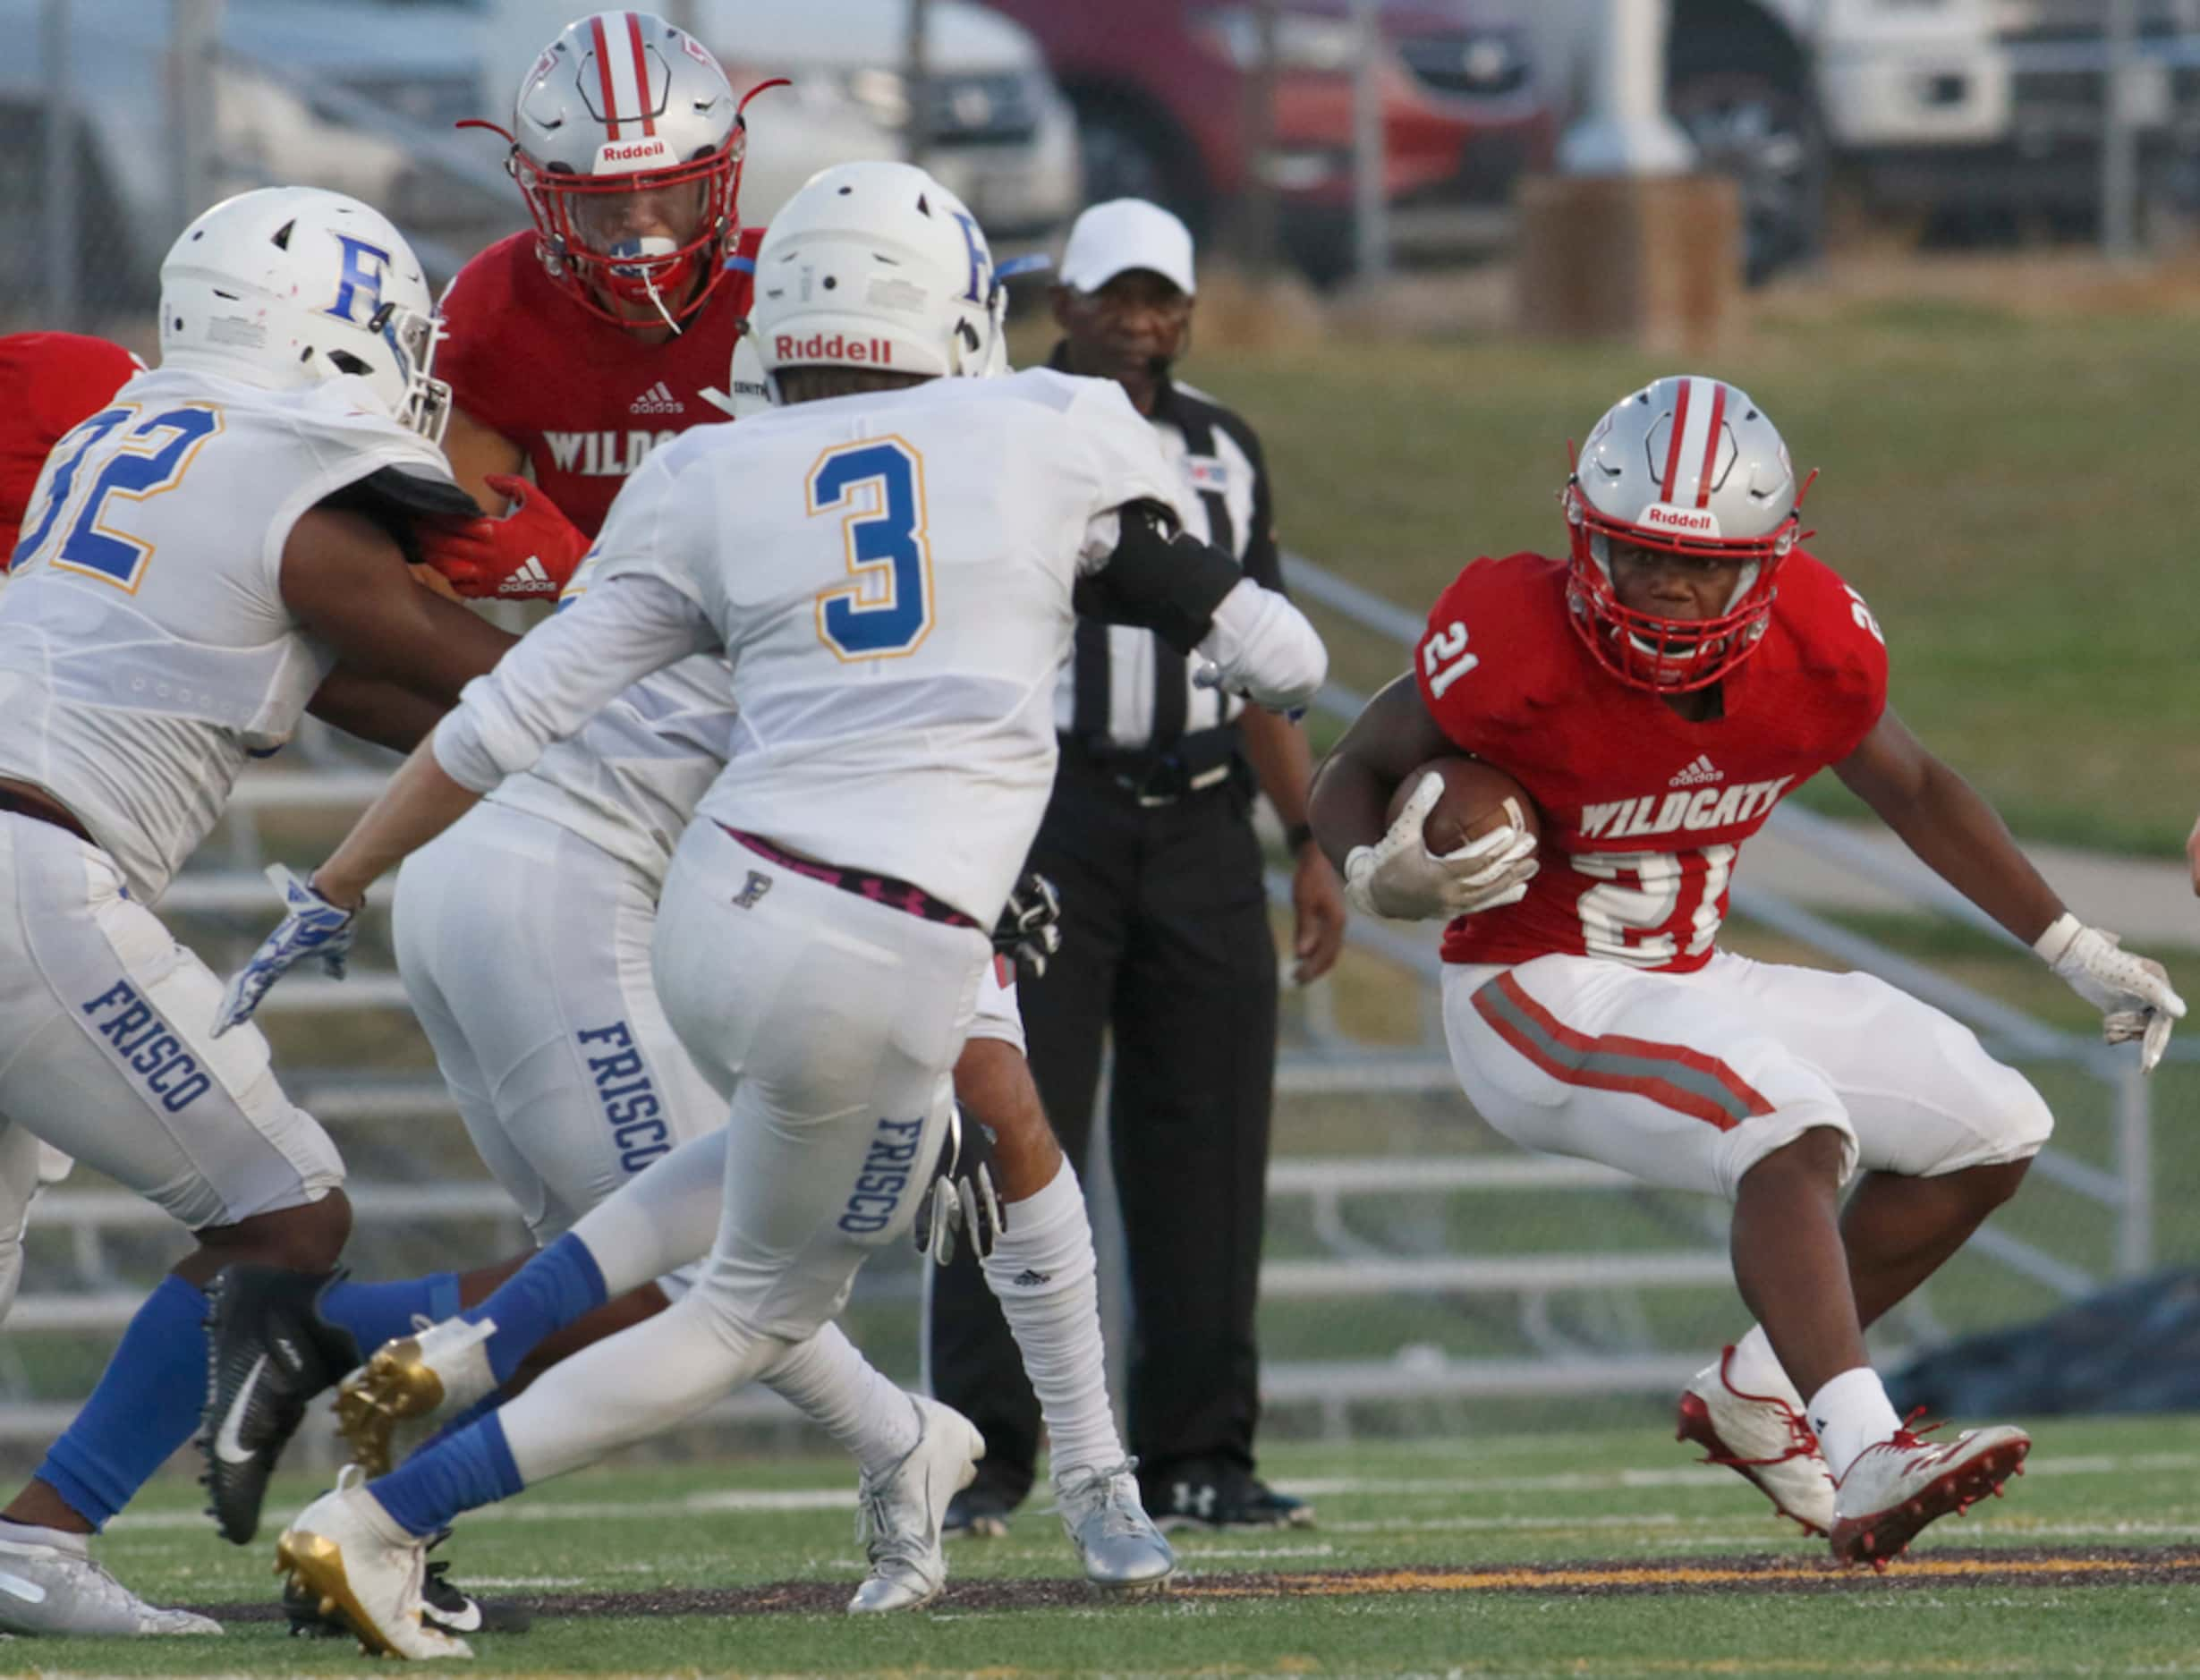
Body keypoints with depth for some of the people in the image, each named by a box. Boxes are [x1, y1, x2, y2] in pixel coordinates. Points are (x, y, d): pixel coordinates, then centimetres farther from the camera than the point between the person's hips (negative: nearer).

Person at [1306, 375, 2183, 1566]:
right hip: (1535, 999, -8)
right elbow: (1358, 771, -8)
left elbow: (1914, 794, 12)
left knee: (1993, 1133, 5)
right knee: (1794, 1136, -32)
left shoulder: (1813, 652, -7)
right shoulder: (1521, 651, -23)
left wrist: (2080, 955, 17)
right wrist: (1382, 876, -31)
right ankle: (1864, 1463, -46)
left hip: (1692, 986, 8)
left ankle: (1756, 1394, 13)